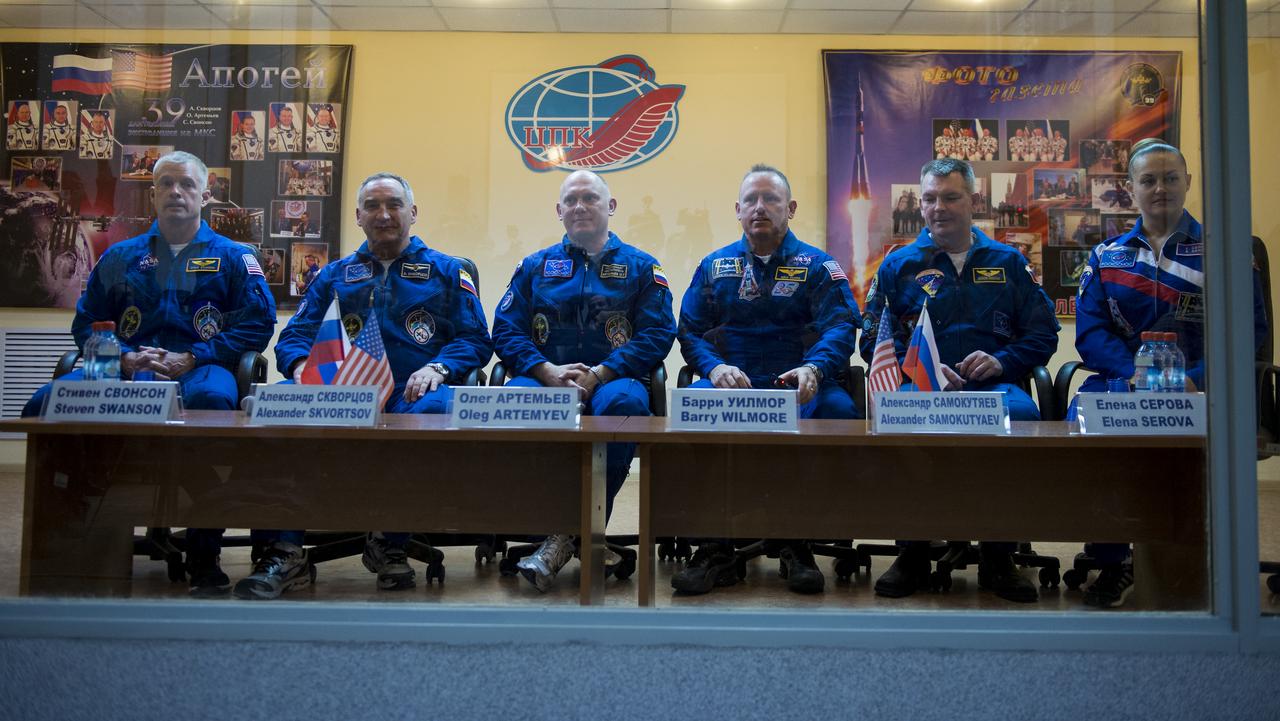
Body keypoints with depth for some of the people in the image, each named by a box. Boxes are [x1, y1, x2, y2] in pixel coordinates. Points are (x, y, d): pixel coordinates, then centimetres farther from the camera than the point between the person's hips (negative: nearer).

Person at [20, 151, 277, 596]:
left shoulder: (233, 257, 14)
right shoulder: (121, 257, 23)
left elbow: (259, 323, 2)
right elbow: (85, 322, 20)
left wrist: (192, 359, -9)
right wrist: (123, 358, -3)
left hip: (199, 369, -3)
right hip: (128, 371, 3)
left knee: (214, 399, -42)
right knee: (46, 403, -27)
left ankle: (204, 555, -31)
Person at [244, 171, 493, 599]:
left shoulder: (446, 271, 20)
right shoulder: (334, 275, 27)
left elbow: (475, 339, 10)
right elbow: (293, 337, 18)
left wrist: (437, 368, -11)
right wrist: (302, 366, -7)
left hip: (411, 392, -2)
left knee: (433, 409, -38)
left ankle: (390, 544, -20)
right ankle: (282, 551, -31)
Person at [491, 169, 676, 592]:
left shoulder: (640, 267, 14)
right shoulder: (535, 266, 19)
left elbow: (658, 333, 0)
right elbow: (505, 331, 8)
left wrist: (599, 374, -13)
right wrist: (548, 371, -11)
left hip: (611, 379, -1)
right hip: (546, 378, 2)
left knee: (624, 402, -37)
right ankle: (560, 527, -26)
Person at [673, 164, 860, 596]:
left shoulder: (817, 265, 11)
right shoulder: (714, 266, 17)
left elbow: (840, 327, -3)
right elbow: (690, 331, 10)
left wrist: (813, 370, -25)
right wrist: (715, 368, -13)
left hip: (796, 387, -1)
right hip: (730, 383, 1)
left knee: (838, 408, -34)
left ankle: (798, 543, -19)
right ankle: (715, 548, -23)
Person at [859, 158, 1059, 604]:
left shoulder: (1007, 262, 22)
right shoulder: (898, 266, 19)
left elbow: (1043, 333, 17)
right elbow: (873, 340, 11)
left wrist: (1002, 362, -4)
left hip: (991, 383, 1)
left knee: (1020, 412, -36)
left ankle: (998, 558, -20)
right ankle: (912, 553, -21)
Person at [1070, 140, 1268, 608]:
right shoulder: (1106, 256, 16)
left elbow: (1250, 328, 0)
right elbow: (1090, 329, 3)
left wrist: (1196, 379, -17)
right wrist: (1136, 375, -15)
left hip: (1197, 388, -1)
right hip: (1122, 381, 2)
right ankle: (1113, 560, -13)